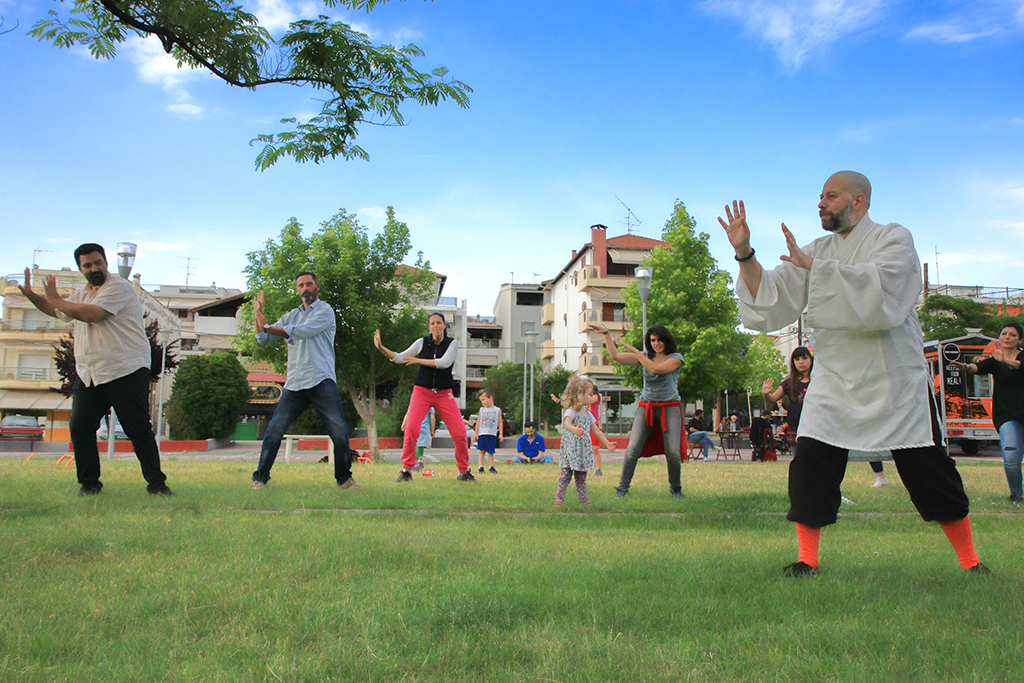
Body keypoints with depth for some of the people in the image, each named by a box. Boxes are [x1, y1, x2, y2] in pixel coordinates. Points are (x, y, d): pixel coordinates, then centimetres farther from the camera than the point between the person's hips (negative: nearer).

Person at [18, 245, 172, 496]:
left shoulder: (119, 287, -8)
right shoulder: (81, 293, 20)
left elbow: (92, 314, -21)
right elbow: (57, 312, 38)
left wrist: (57, 300, -6)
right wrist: (31, 295, 24)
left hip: (126, 371, -8)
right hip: (88, 374, 8)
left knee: (139, 430, -6)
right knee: (80, 428, 2)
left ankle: (157, 483, 1)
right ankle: (89, 483, 16)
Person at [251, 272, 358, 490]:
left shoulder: (325, 311, 2)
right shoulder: (291, 315, 21)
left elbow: (299, 332, -11)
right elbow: (263, 338, 19)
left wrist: (268, 326, -5)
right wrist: (258, 311, 8)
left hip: (321, 382, -4)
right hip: (294, 385, 5)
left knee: (340, 431, -9)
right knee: (274, 430, -2)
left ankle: (344, 478, 6)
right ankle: (260, 478, 10)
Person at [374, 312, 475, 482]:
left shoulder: (452, 343, 0)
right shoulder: (422, 342, 4)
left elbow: (444, 362, -16)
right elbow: (400, 358, 5)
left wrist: (418, 360, -13)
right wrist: (381, 347, -7)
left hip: (444, 394, 0)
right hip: (422, 391, 0)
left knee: (460, 432, -7)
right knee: (411, 428, -18)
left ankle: (464, 472, 11)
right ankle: (406, 470, -4)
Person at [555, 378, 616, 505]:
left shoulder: (588, 414, 15)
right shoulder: (570, 411, -9)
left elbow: (596, 430, 21)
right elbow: (567, 423, -30)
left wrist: (607, 443, 18)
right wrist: (574, 429, -52)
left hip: (583, 449, 7)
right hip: (571, 448, -7)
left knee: (581, 477, 11)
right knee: (565, 474, -9)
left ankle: (583, 498, 15)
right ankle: (559, 498, -7)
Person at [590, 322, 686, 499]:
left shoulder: (676, 358, 0)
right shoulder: (645, 357, 12)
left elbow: (656, 369, -18)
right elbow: (615, 356, 9)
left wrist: (636, 352, -12)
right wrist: (606, 333, 4)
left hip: (669, 408, -2)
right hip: (646, 407, 3)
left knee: (673, 453, -9)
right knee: (633, 449, -11)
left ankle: (676, 489, 14)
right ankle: (622, 488, -2)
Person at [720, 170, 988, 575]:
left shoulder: (894, 239, -4)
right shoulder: (817, 251, 11)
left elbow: (879, 292, -24)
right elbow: (770, 298, 2)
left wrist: (813, 266, -22)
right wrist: (745, 253, -12)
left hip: (895, 379, -3)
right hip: (835, 381, 4)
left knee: (930, 473, 3)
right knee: (810, 466, -6)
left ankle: (970, 561, 22)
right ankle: (807, 560, 6)